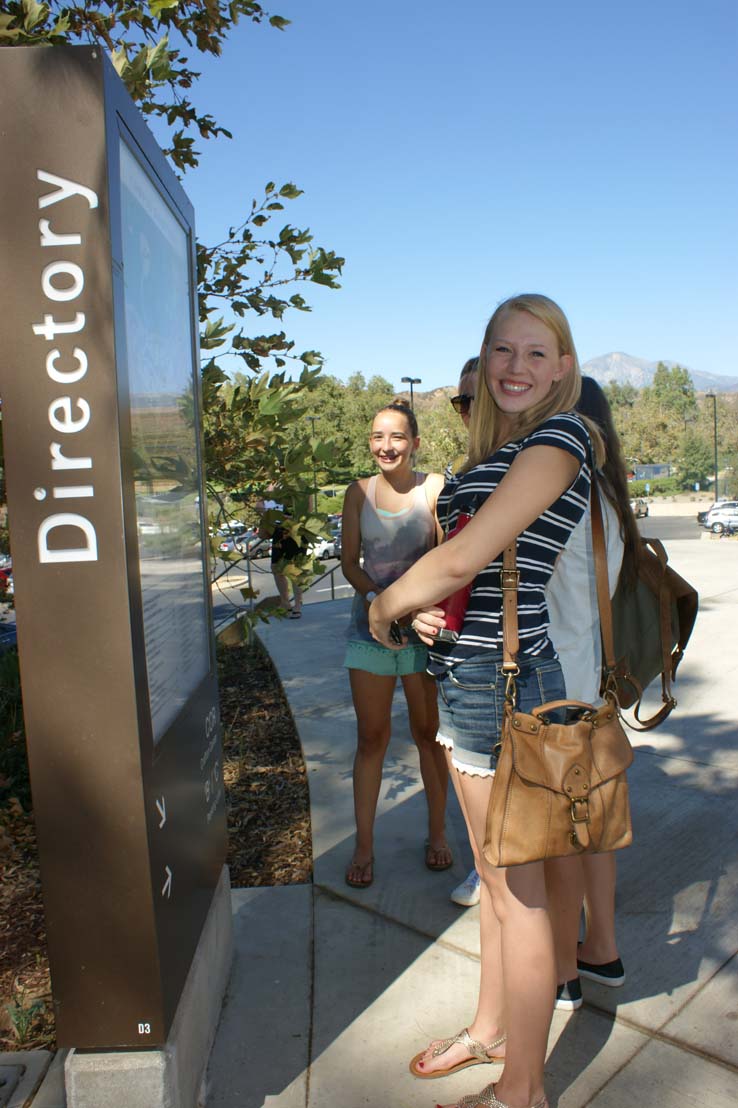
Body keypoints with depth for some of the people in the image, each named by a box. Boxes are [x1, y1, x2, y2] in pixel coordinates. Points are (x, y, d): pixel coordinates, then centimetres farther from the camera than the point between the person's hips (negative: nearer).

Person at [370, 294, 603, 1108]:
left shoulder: (560, 436, -14)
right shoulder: (493, 451, 13)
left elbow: (466, 556, -23)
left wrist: (384, 607, -7)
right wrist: (425, 608, -3)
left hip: (506, 683, -9)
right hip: (463, 680, 9)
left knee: (518, 894, 7)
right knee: (493, 878, 23)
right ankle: (492, 1030, 43)